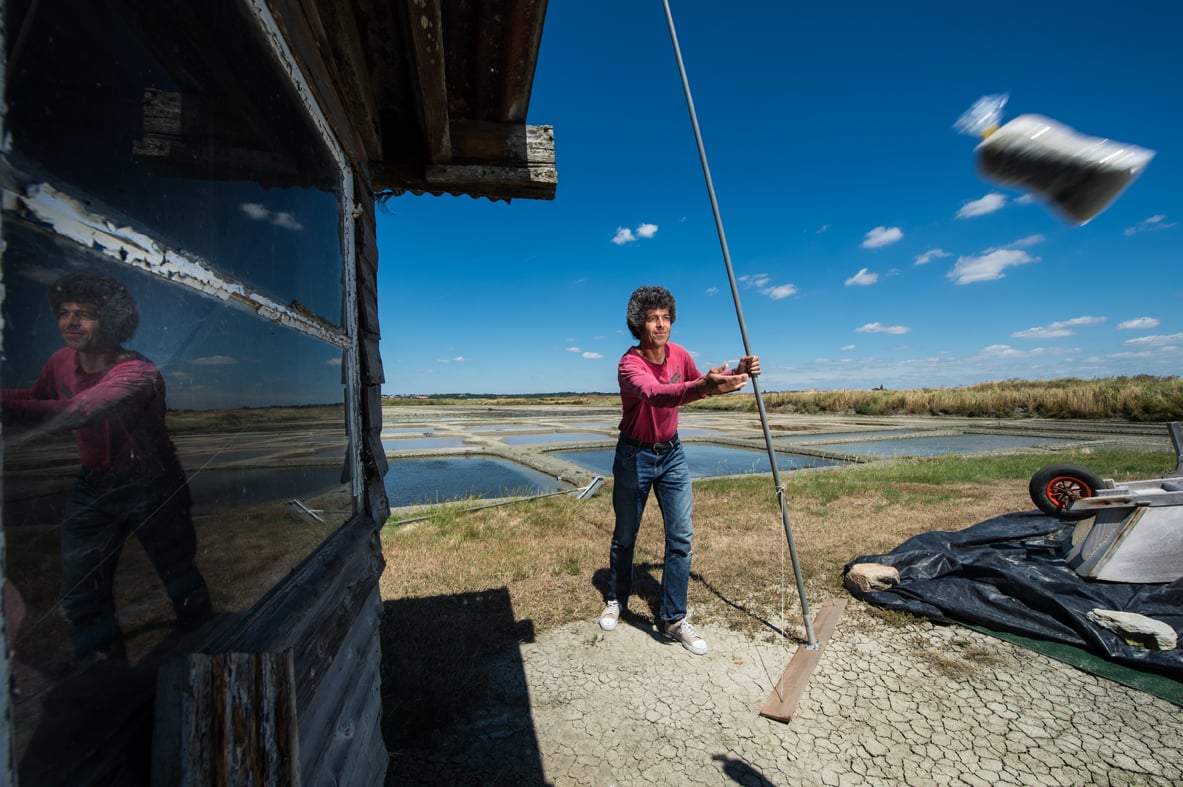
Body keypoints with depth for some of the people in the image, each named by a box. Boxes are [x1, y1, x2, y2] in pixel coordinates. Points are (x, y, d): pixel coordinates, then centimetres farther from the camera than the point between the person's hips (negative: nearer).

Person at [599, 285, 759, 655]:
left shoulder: (679, 354, -5)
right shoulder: (630, 364, -24)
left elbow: (702, 387, 12)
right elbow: (655, 394, -45)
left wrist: (735, 374, -6)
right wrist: (702, 387, -62)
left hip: (672, 453, 5)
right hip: (634, 456, -4)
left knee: (681, 537, 3)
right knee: (625, 537, 12)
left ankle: (673, 618, 19)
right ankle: (616, 601, 37)